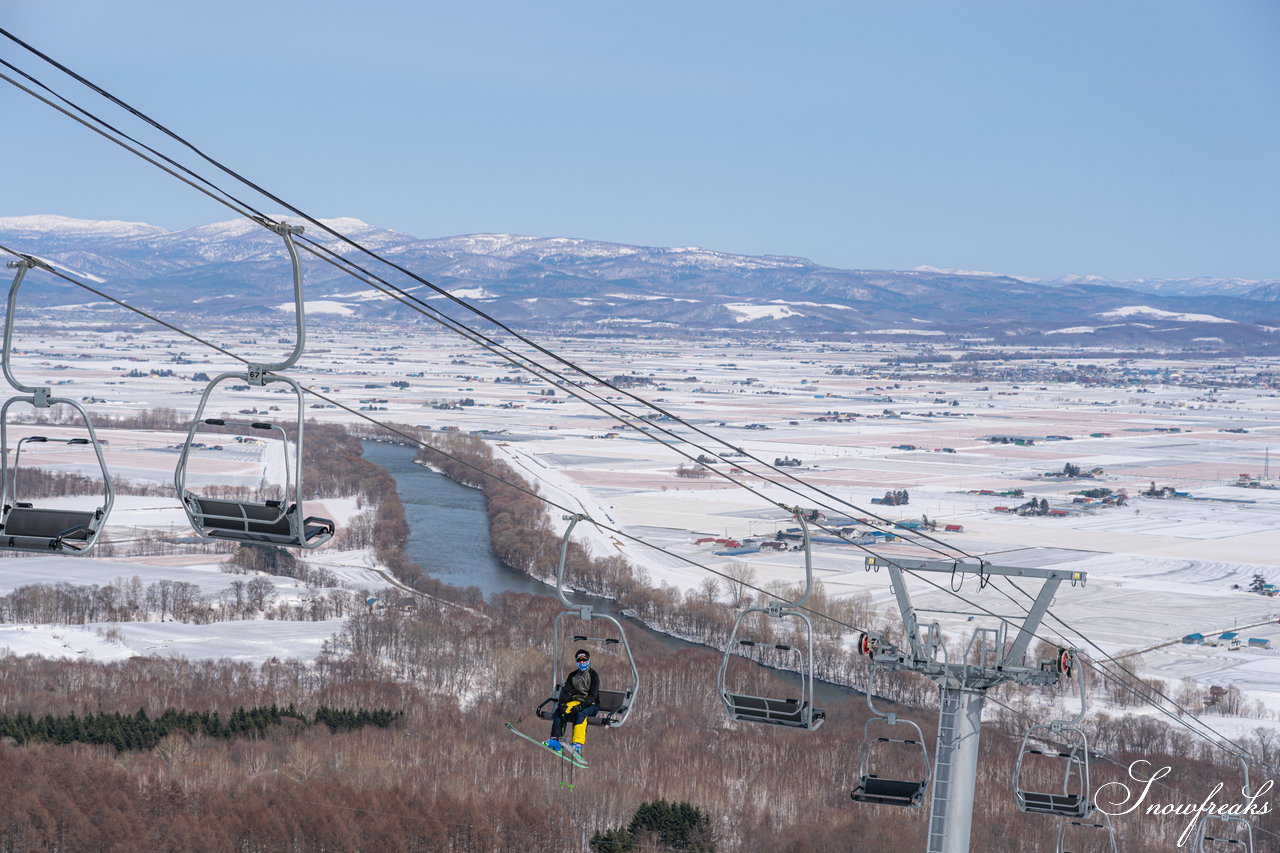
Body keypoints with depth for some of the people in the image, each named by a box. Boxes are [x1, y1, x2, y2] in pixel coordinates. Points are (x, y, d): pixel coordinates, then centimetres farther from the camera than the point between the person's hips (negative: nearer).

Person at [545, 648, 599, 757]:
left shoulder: (593, 675, -1)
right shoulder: (572, 675, 15)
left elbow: (593, 695, -12)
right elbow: (566, 691, 4)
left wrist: (581, 706, -27)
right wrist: (562, 703, -18)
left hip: (590, 705, -5)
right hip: (575, 702, 5)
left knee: (580, 714, -38)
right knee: (559, 711, -24)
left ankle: (578, 745, -50)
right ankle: (556, 739, -35)